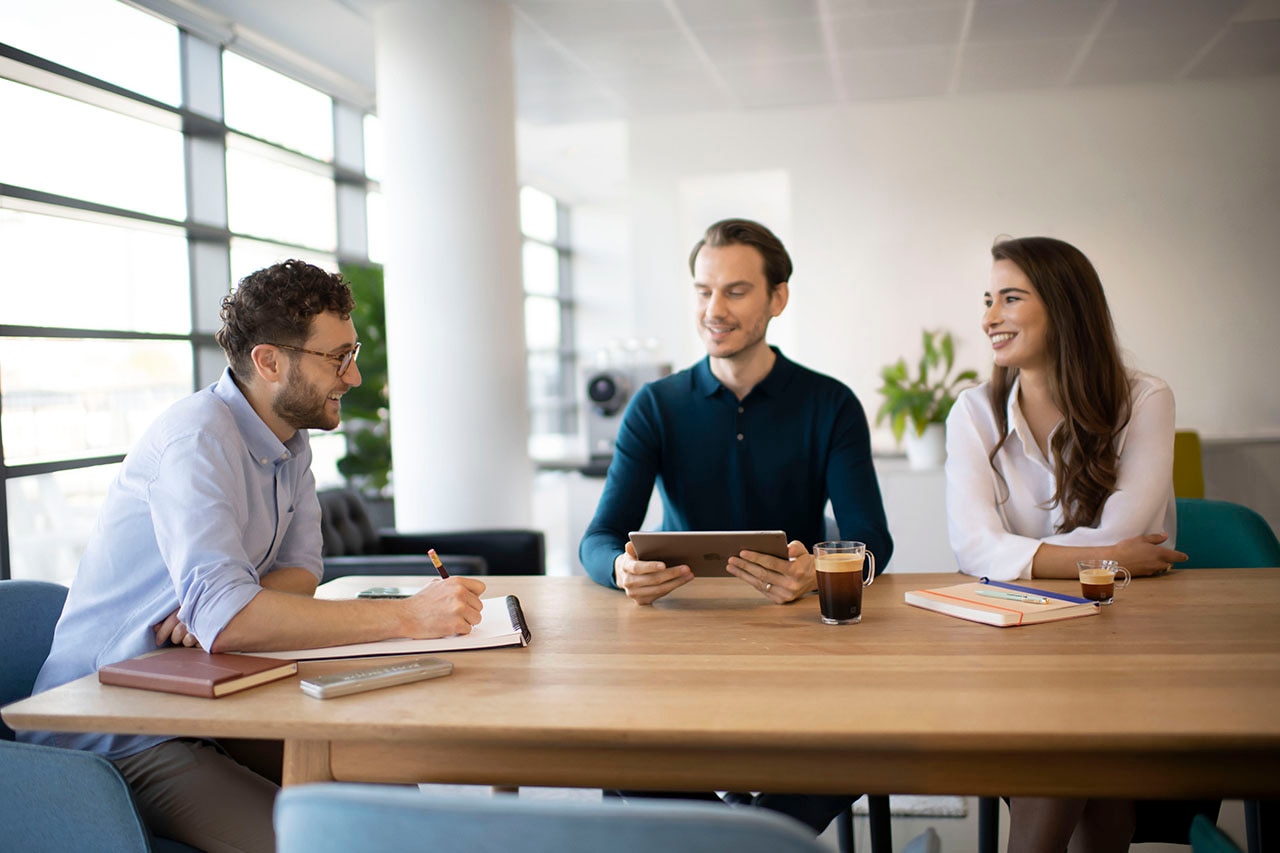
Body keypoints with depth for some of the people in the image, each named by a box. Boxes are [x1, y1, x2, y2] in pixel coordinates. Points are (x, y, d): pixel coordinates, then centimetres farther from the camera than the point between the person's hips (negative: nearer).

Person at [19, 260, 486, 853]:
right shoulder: (199, 440, -24)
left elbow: (300, 568, 5)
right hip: (115, 733, -8)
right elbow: (224, 619, -36)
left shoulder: (292, 436, 6)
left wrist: (219, 603, -18)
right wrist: (409, 616, -37)